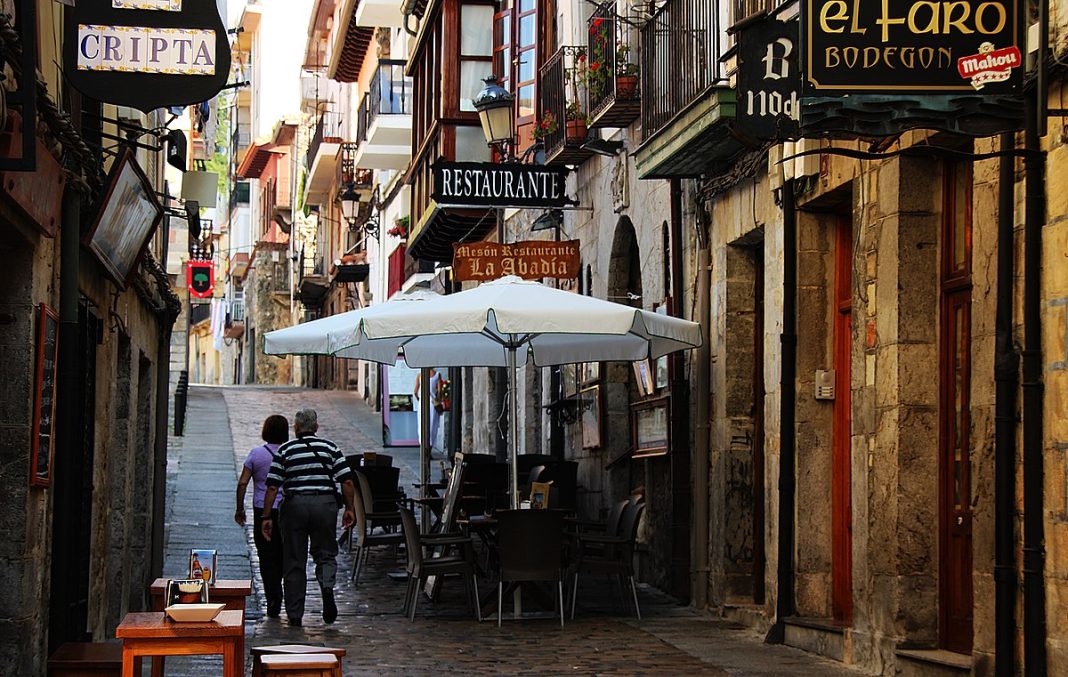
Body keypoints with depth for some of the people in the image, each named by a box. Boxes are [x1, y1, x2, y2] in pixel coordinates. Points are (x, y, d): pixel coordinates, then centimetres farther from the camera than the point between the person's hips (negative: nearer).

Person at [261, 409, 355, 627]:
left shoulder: (285, 450, 3)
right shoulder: (330, 447, 5)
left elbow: (272, 487, -1)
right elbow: (347, 481, -1)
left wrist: (267, 517, 3)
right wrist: (350, 508, 8)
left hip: (295, 504, -1)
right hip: (325, 503, 1)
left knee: (293, 561, 7)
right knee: (325, 553, 15)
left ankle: (295, 615, 8)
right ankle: (327, 586, -16)